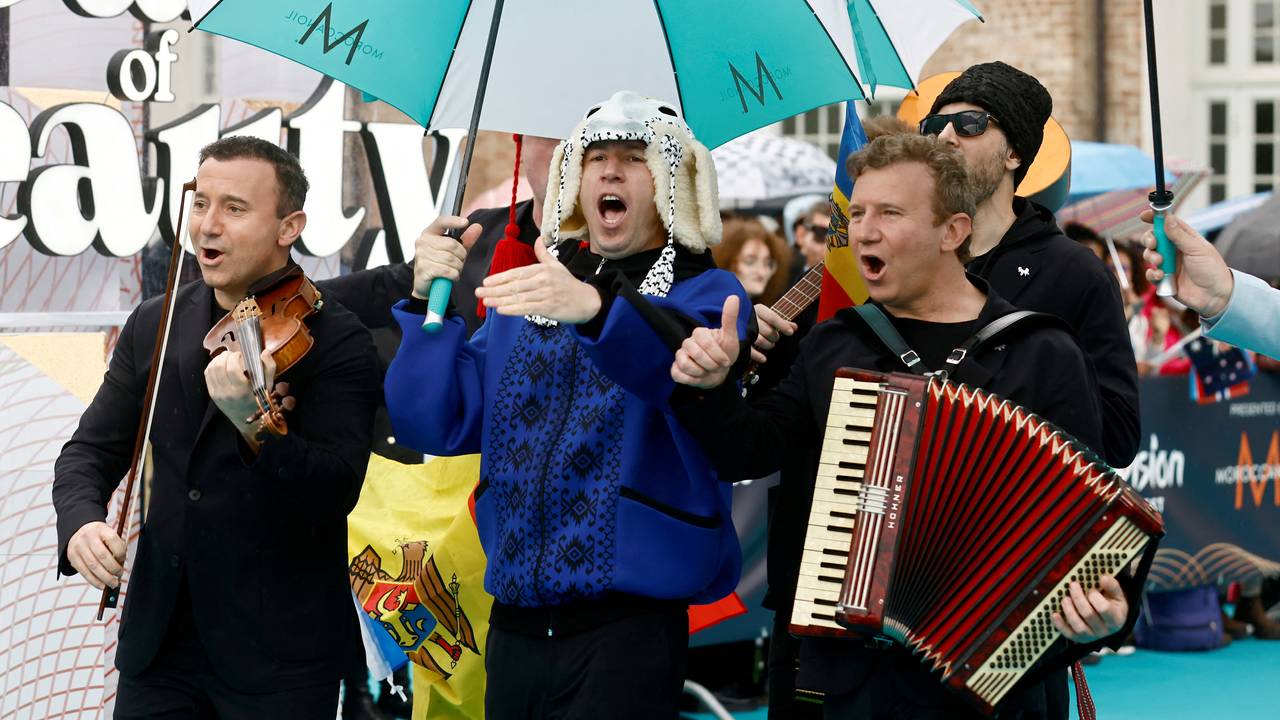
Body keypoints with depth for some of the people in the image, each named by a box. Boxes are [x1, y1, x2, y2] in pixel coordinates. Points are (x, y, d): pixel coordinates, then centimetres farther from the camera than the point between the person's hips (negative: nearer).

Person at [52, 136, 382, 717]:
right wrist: (81, 521, -12)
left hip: (278, 650, -4)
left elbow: (335, 490, -20)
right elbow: (92, 449, 9)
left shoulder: (335, 341, -9)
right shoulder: (152, 326, 7)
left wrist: (252, 423, -37)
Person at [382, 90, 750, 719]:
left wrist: (598, 309, -44)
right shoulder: (527, 291, 13)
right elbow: (435, 426, 4)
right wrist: (429, 302, -9)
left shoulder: (705, 293, -2)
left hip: (627, 627, -5)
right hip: (515, 621, 5)